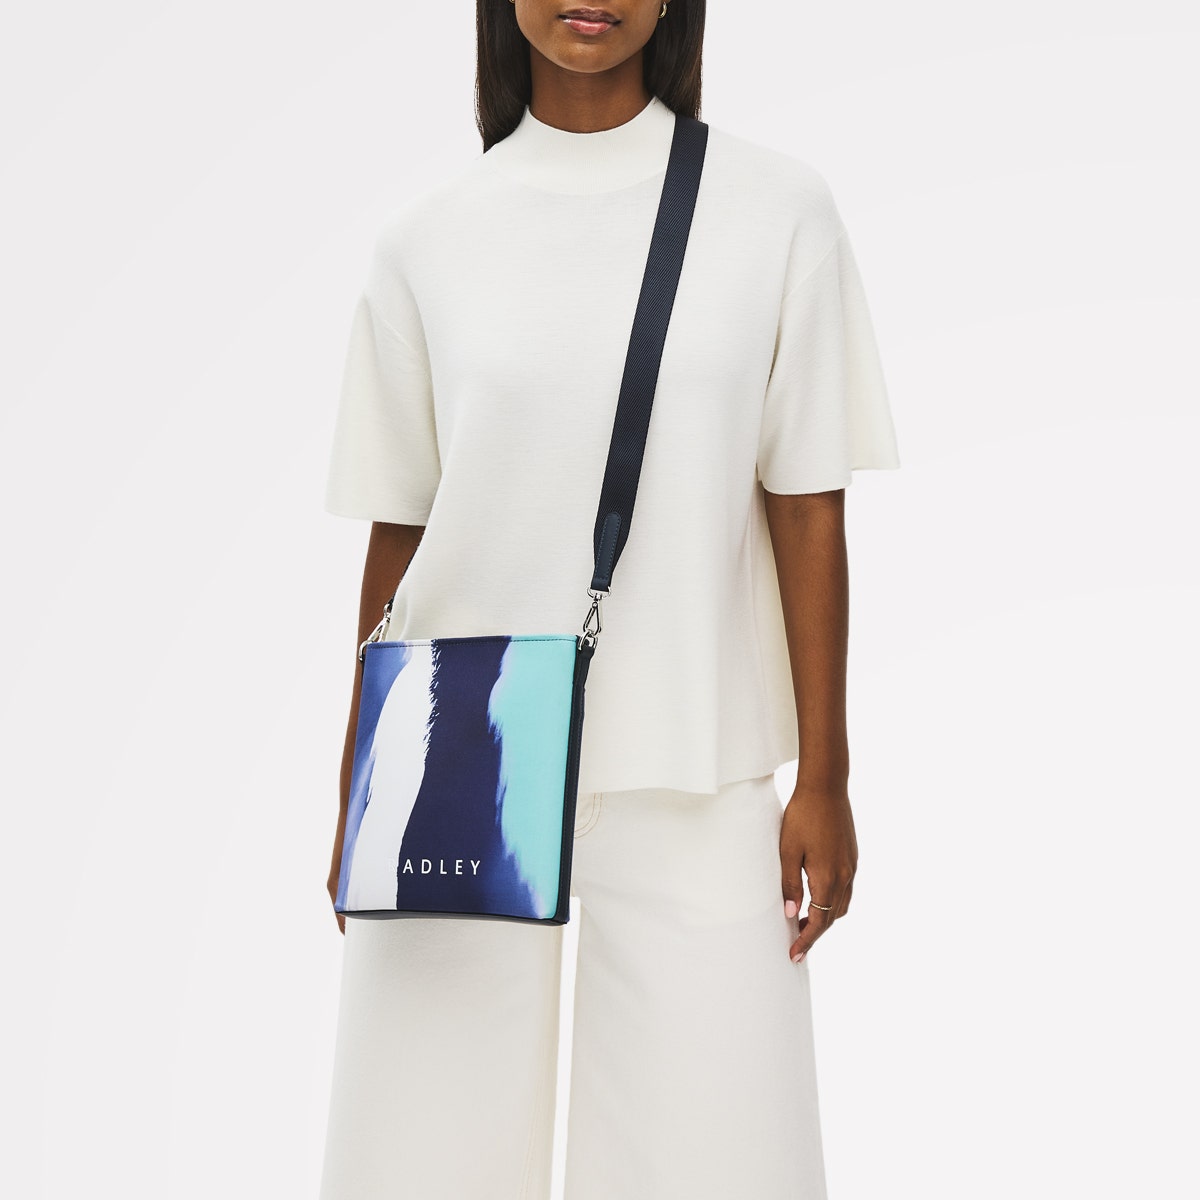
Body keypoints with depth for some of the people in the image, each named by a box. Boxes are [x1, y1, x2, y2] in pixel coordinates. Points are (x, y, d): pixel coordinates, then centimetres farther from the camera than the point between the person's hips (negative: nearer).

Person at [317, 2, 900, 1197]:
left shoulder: (779, 209, 0)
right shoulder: (427, 239, 3)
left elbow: (806, 508, 1)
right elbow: (396, 530, 6)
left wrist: (824, 779, 1)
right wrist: (356, 798, 9)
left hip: (694, 773, 0)